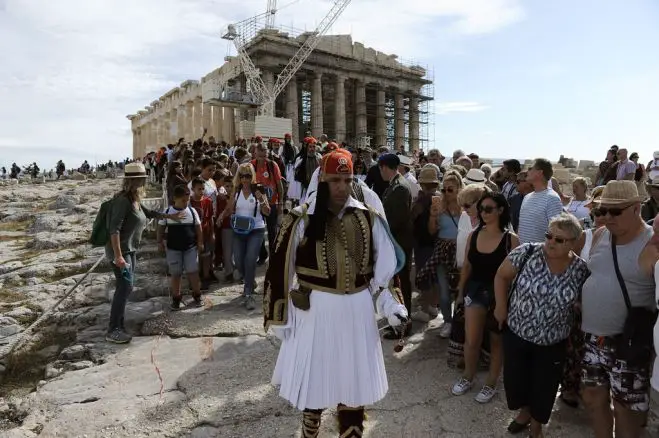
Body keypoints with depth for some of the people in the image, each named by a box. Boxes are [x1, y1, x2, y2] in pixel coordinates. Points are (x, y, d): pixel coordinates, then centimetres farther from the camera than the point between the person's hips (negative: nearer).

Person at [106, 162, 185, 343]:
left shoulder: (134, 200, 7)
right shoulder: (123, 200, -19)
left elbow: (149, 213, 27)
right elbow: (114, 229, -24)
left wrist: (171, 216, 30)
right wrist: (118, 255, -27)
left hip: (130, 250, 9)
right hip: (120, 250, -9)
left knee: (125, 287, 12)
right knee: (125, 286, -12)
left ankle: (118, 325, 22)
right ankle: (113, 330, -4)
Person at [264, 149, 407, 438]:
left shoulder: (368, 218, 0)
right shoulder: (302, 220, -10)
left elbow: (385, 265, 8)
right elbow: (281, 268, -5)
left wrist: (393, 304, 1)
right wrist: (280, 316, -2)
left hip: (357, 310, 2)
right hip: (314, 311, -2)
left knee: (354, 382, 15)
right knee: (313, 379, 17)